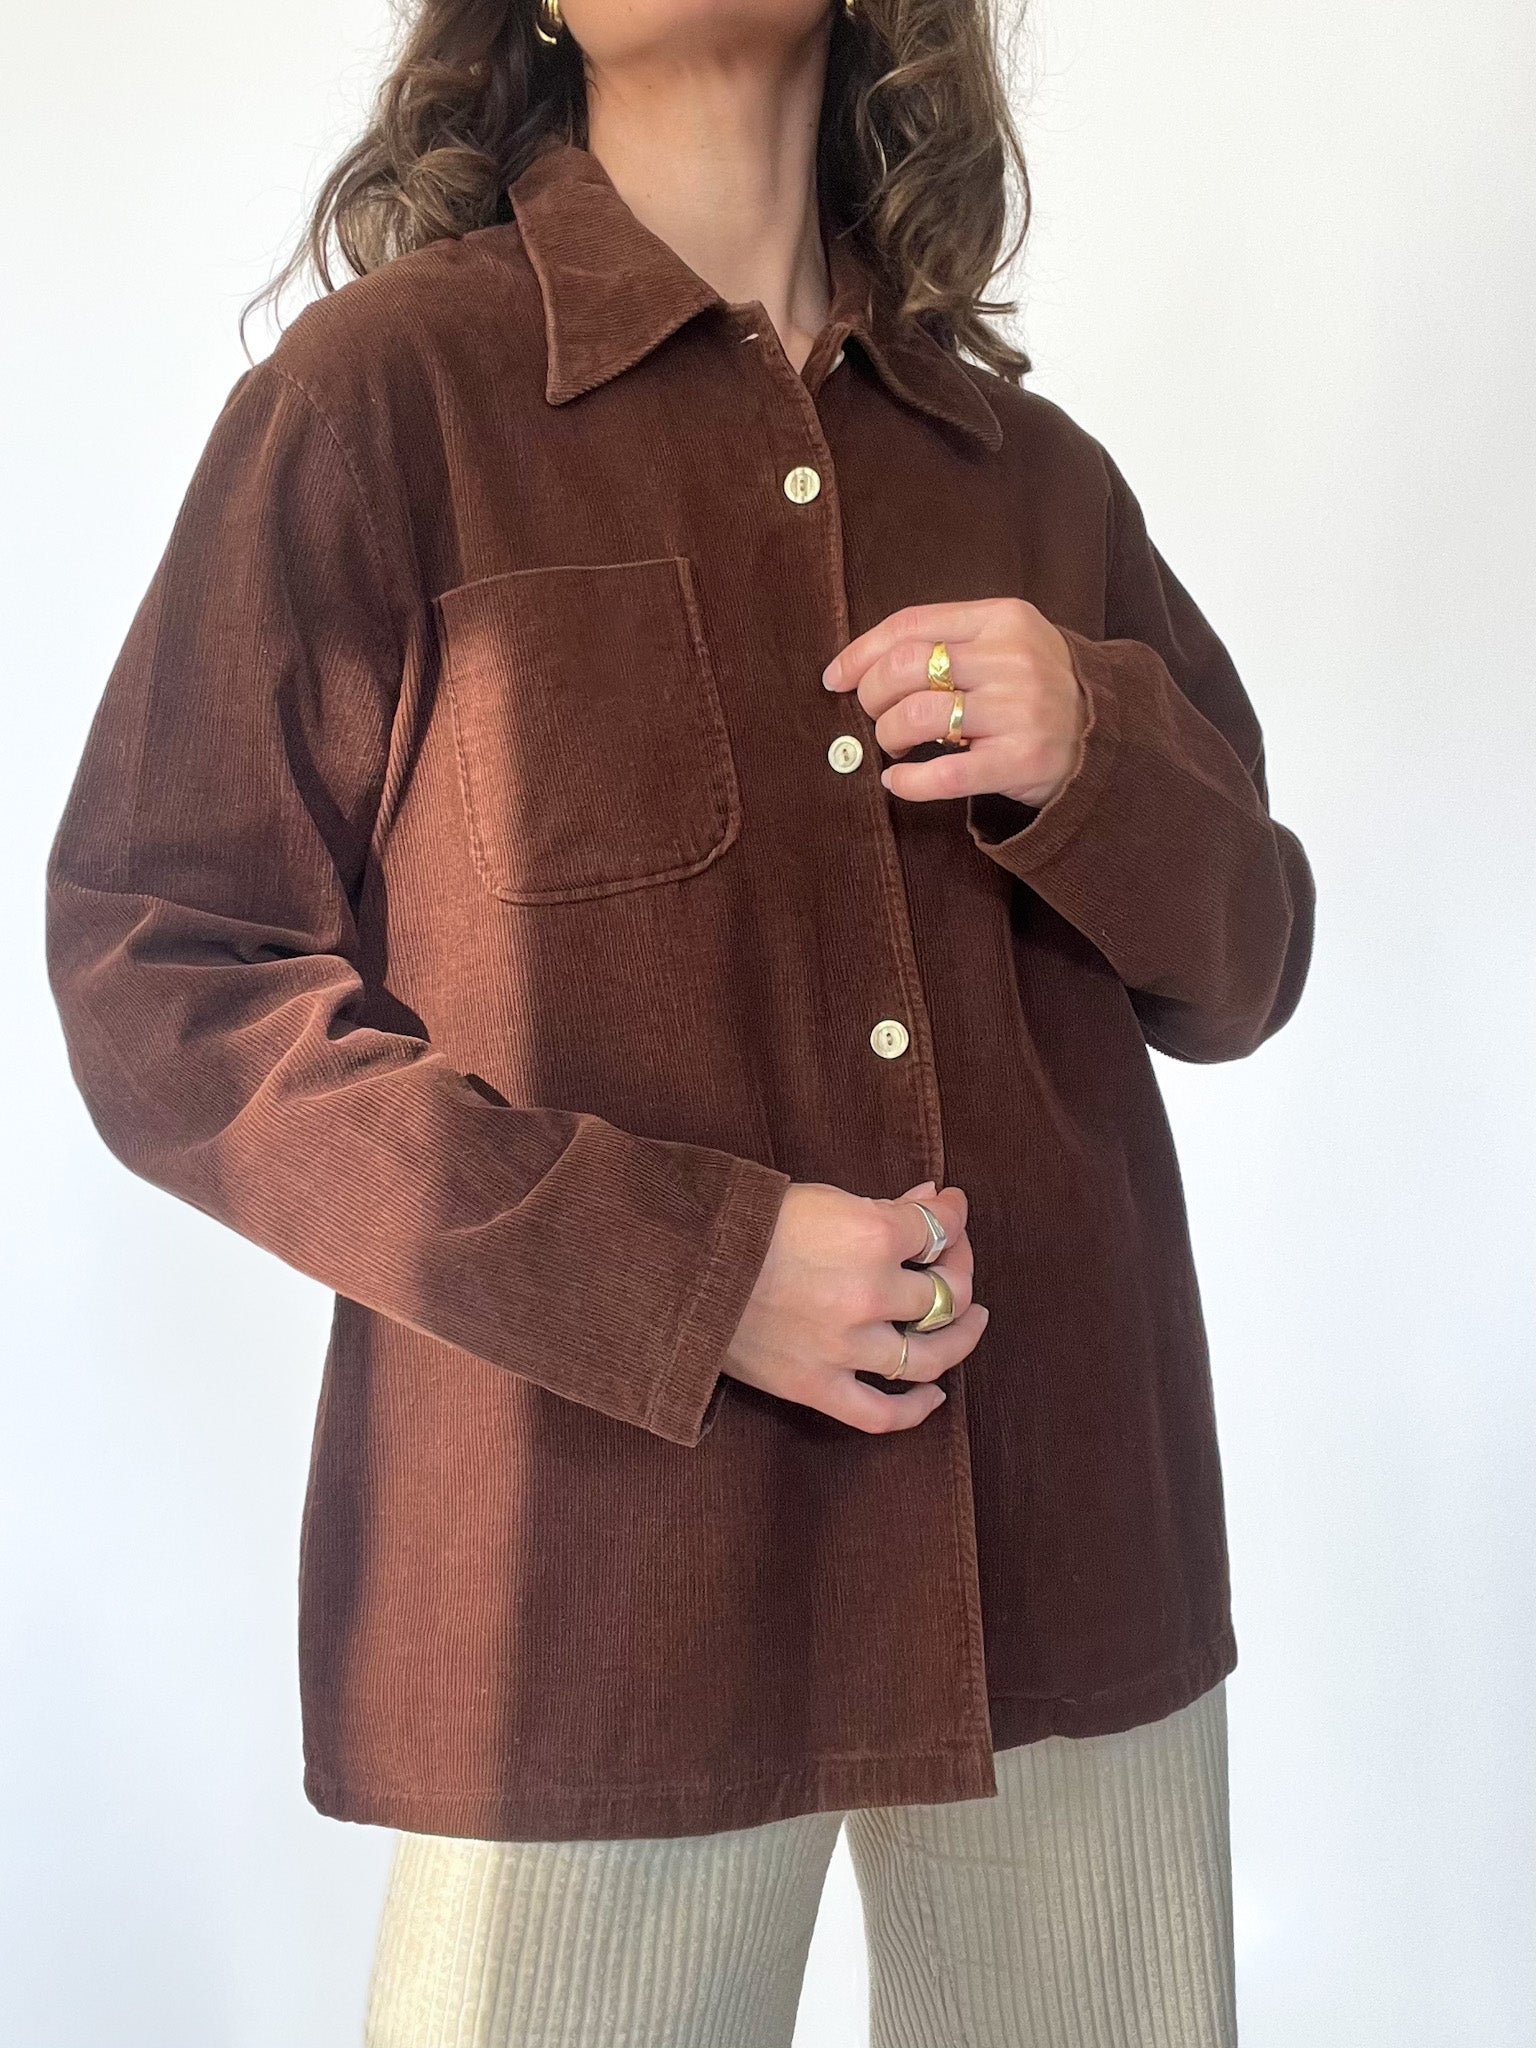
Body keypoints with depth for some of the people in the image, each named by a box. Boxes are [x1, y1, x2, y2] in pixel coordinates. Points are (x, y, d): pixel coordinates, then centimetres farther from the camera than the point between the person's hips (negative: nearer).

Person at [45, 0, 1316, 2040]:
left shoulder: (1035, 471, 11)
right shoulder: (387, 384, -3)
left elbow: (1241, 972, 15)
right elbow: (157, 978, -7)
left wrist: (1096, 760, -7)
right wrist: (688, 1274, -15)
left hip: (1062, 1549, 5)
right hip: (595, 1584, -4)